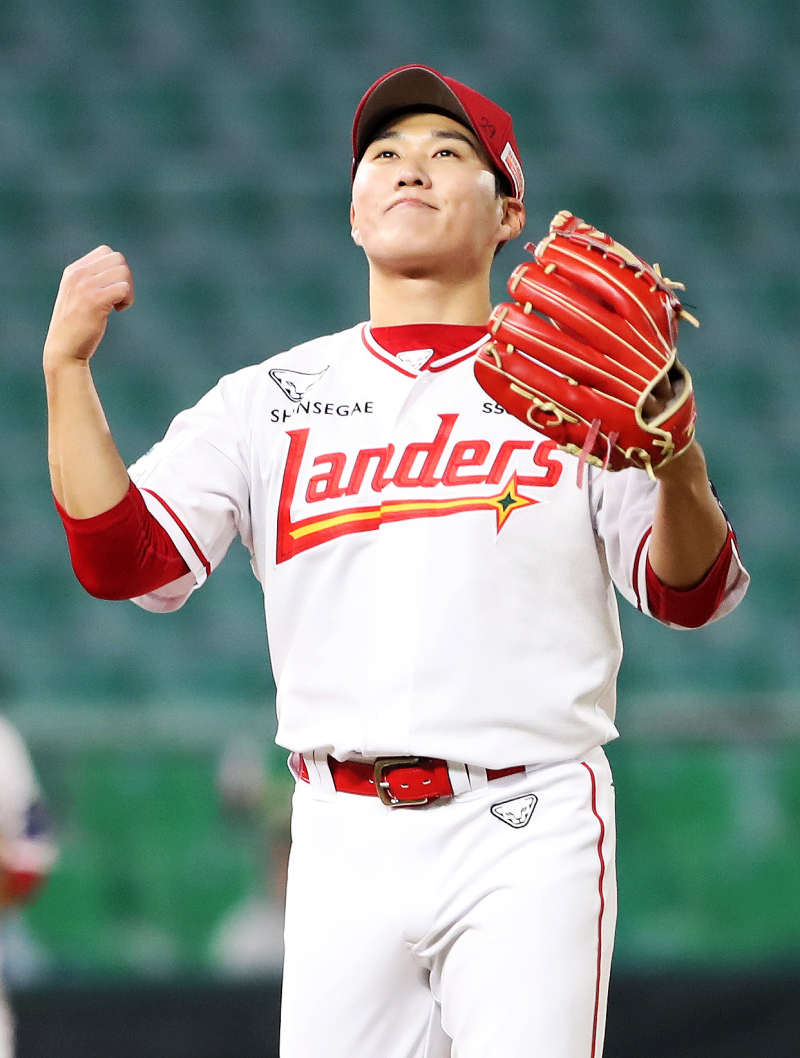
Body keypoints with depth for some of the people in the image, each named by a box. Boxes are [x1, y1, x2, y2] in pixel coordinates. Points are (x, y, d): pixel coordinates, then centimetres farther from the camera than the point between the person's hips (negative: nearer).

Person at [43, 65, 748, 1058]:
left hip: (527, 834, -2)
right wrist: (66, 368, -8)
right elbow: (123, 559, 2)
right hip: (344, 833, 2)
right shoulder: (270, 398, 12)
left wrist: (679, 464, -22)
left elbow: (689, 594, -1)